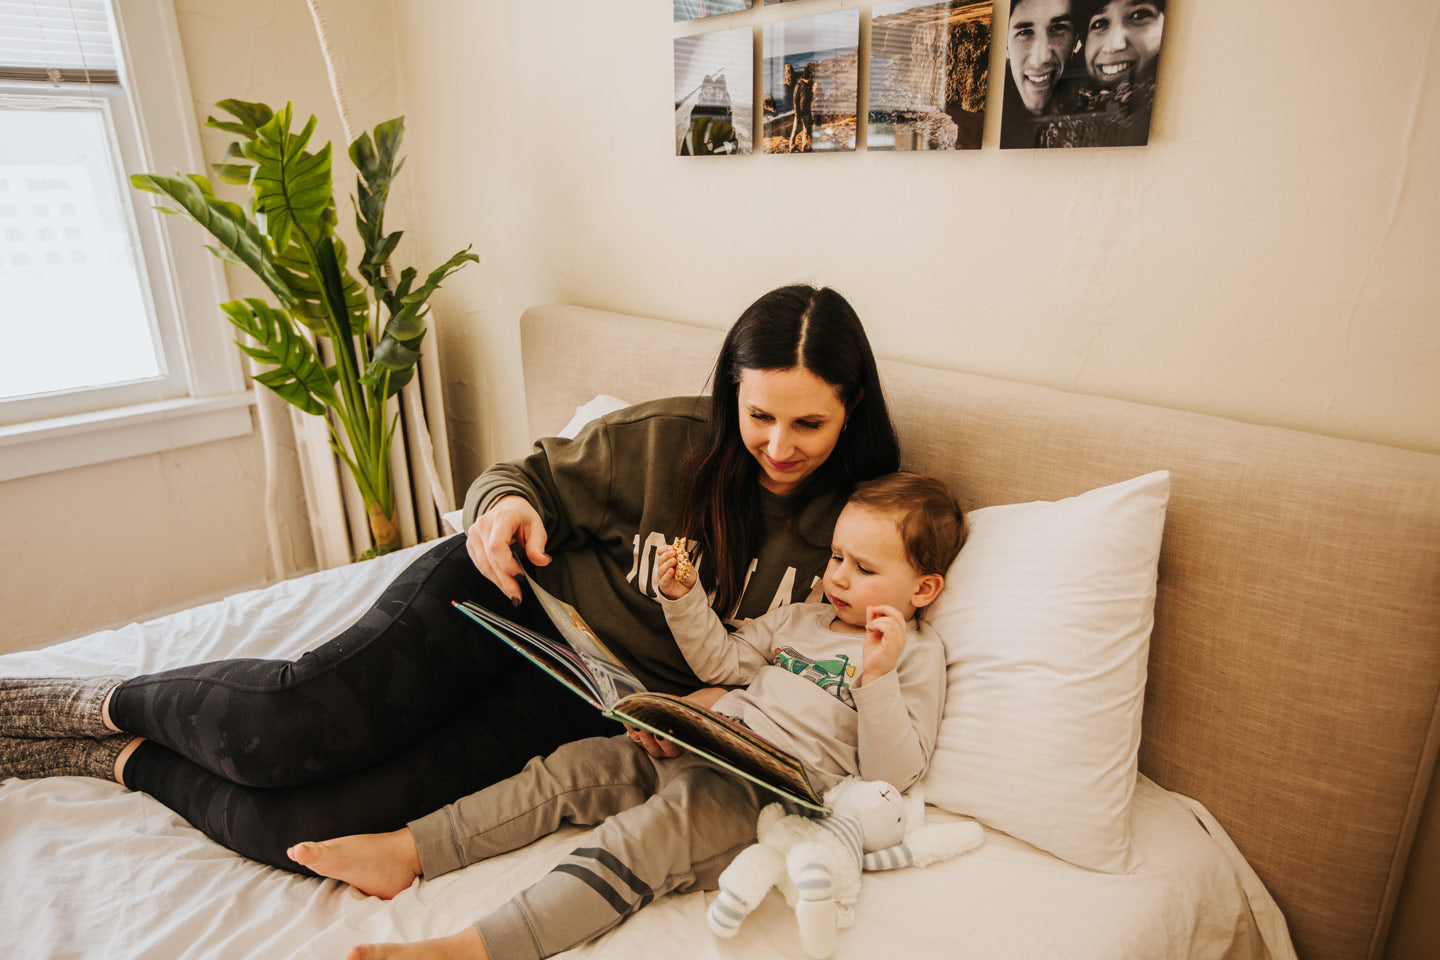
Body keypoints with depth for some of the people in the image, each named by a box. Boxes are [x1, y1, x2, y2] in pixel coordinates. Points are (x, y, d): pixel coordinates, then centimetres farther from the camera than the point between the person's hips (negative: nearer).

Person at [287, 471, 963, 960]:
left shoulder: (917, 654, 1)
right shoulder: (801, 619, 18)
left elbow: (891, 774, -8)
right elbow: (721, 660, 23)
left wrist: (878, 677, -22)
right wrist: (683, 597, 9)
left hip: (770, 794, -7)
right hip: (704, 746, 7)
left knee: (646, 834, -30)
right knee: (577, 768, -4)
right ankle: (406, 852, -1)